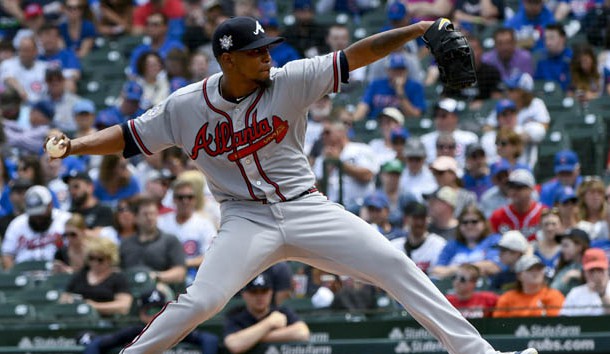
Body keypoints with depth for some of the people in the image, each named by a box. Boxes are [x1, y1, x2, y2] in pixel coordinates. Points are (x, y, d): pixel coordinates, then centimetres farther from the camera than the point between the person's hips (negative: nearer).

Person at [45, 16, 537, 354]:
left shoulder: (290, 82, -8)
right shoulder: (186, 107, -5)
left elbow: (358, 56, -13)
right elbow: (126, 137, 2)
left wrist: (423, 28, -21)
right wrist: (74, 145, -15)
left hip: (307, 210, 1)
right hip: (247, 220, -1)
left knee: (394, 265, -10)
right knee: (201, 302, -22)